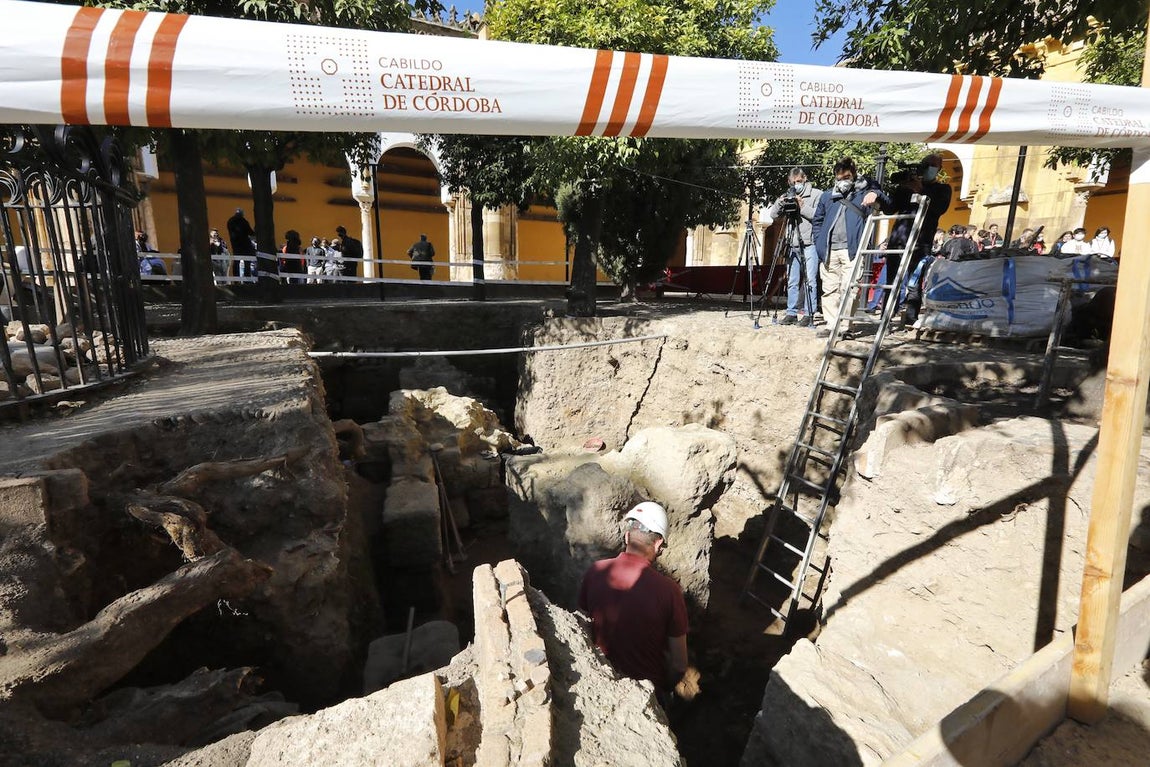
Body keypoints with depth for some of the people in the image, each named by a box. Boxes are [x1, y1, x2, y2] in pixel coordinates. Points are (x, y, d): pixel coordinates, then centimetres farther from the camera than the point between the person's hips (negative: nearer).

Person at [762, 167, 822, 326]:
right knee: (792, 281, 6)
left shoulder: (817, 194, 2)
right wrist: (779, 203, -7)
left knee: (810, 280, -5)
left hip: (810, 244, -5)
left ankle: (809, 314, -2)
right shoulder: (787, 196, 15)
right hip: (793, 246, 5)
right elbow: (772, 216, 10)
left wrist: (803, 206, -14)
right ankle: (792, 313, 12)